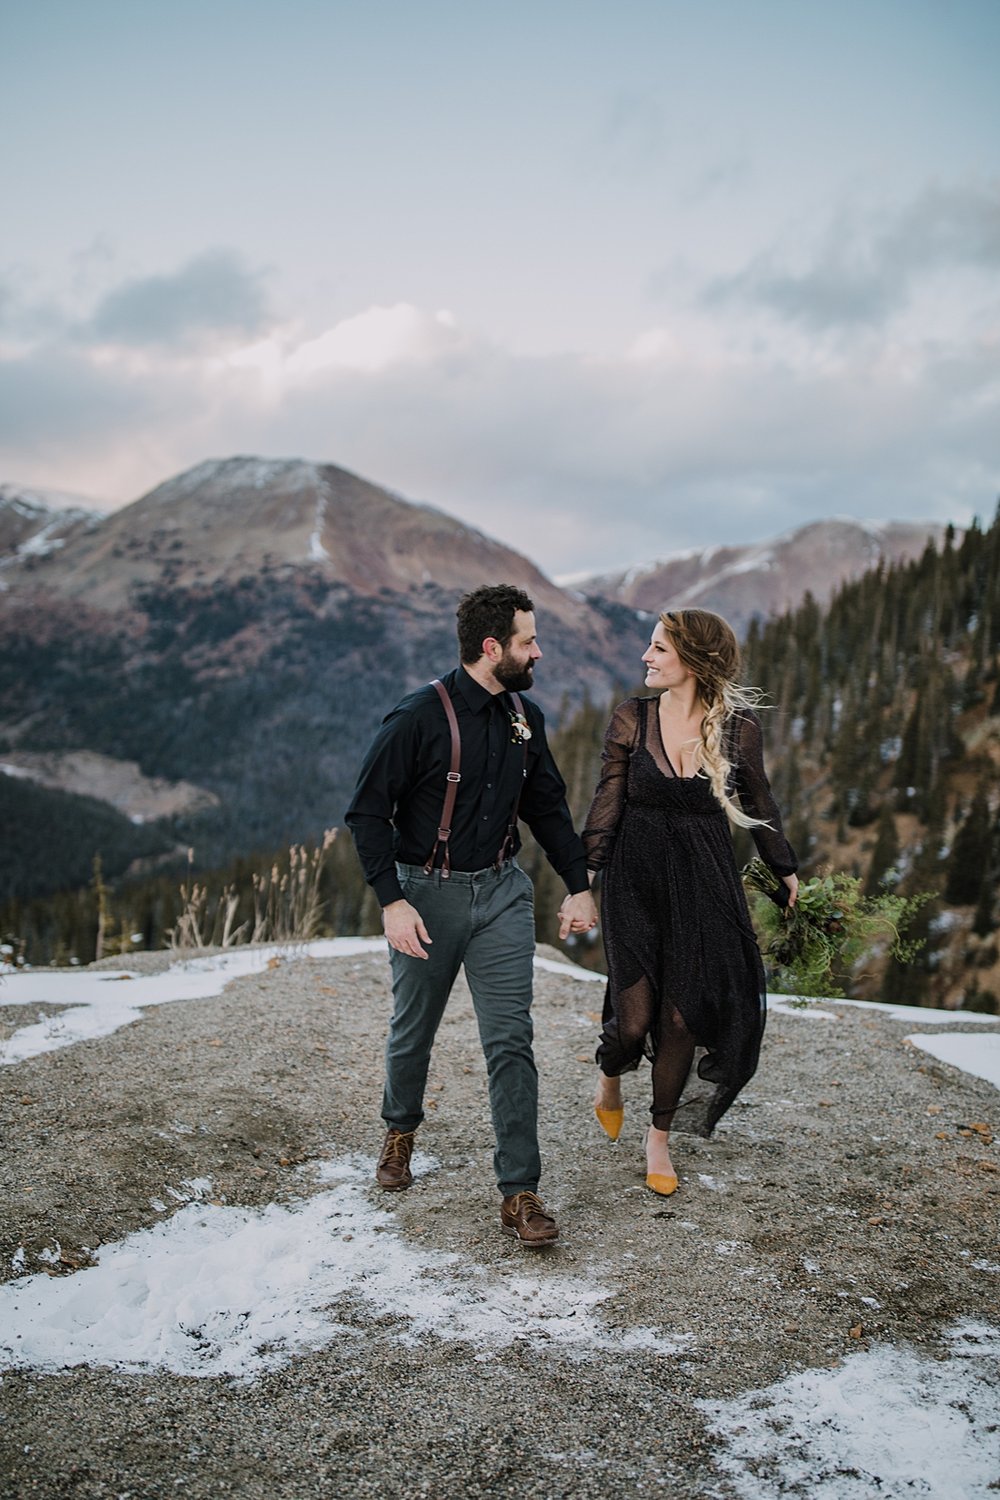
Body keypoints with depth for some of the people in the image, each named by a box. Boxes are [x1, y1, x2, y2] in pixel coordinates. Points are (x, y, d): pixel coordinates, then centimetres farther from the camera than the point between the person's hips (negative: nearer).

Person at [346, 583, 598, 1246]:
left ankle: (520, 1192, 3)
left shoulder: (525, 717, 3)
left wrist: (580, 885, 9)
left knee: (511, 1039, -3)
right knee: (413, 1031, 14)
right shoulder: (419, 718, -16)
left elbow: (548, 806, 14)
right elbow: (368, 812, -13)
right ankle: (401, 1129, 44)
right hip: (428, 893, -3)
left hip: (501, 891, 3)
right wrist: (392, 901, -20)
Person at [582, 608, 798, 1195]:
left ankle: (660, 1136, 25)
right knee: (634, 1019, -5)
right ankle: (610, 1079, 31)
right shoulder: (632, 719, -4)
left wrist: (785, 869, 21)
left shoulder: (738, 726, -4)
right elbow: (607, 804, -1)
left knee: (682, 1017, 3)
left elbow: (758, 804, 10)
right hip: (637, 880, 0)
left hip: (704, 883, 1)